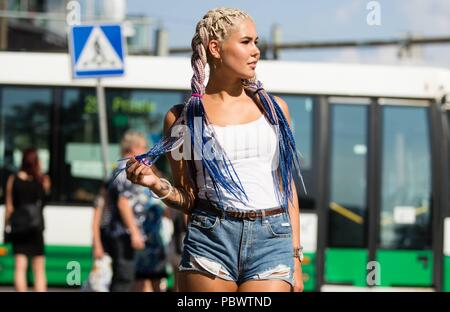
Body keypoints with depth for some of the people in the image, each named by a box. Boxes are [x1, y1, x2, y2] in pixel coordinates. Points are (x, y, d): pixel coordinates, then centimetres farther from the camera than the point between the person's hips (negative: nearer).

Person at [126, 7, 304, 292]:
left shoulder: (274, 108, 12)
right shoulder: (183, 117, 5)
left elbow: (288, 189, 14)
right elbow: (187, 198, 9)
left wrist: (296, 258, 9)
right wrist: (158, 185, -12)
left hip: (272, 240, 1)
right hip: (211, 237, -1)